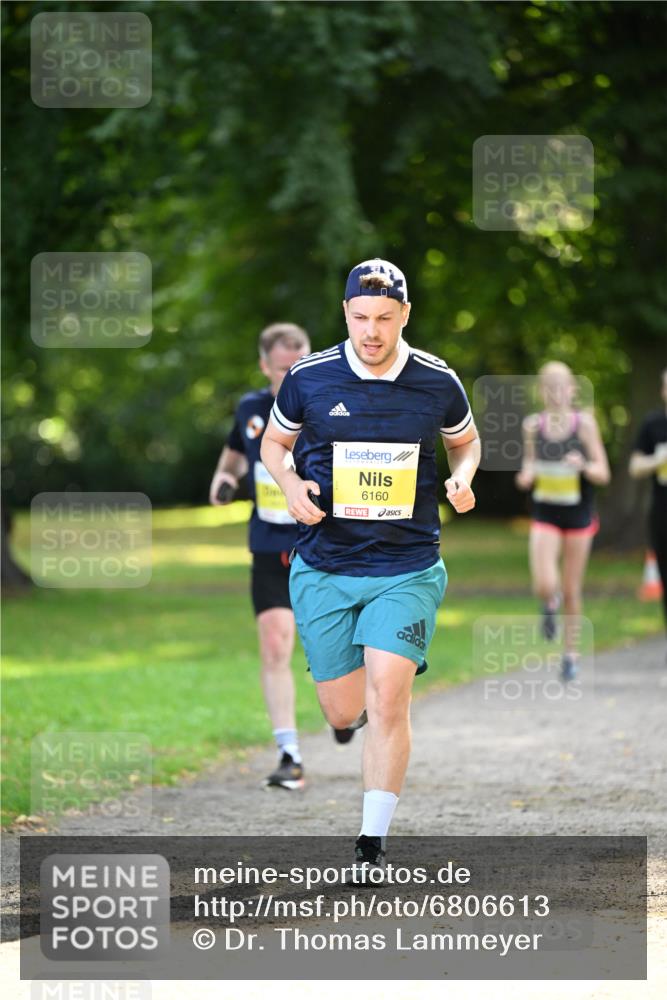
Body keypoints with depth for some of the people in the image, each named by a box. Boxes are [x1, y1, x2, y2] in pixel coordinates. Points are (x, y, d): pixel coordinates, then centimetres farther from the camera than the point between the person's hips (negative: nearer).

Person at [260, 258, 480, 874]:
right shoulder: (309, 379, -4)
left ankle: (374, 843, -7)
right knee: (343, 713, 4)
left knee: (387, 698, -15)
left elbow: (466, 441, 16)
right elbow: (274, 442, 13)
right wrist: (291, 485, -8)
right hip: (324, 569, 1)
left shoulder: (438, 383, -3)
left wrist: (463, 478, -5)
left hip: (407, 568, -1)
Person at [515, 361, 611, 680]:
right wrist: (525, 476, -11)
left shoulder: (584, 422, -8)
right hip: (545, 514, 1)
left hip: (578, 514, -1)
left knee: (571, 591, 7)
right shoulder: (533, 425, -2)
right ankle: (550, 605, 20)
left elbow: (603, 474, -6)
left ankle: (571, 653, 26)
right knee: (544, 586, -17)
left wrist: (583, 465, -26)